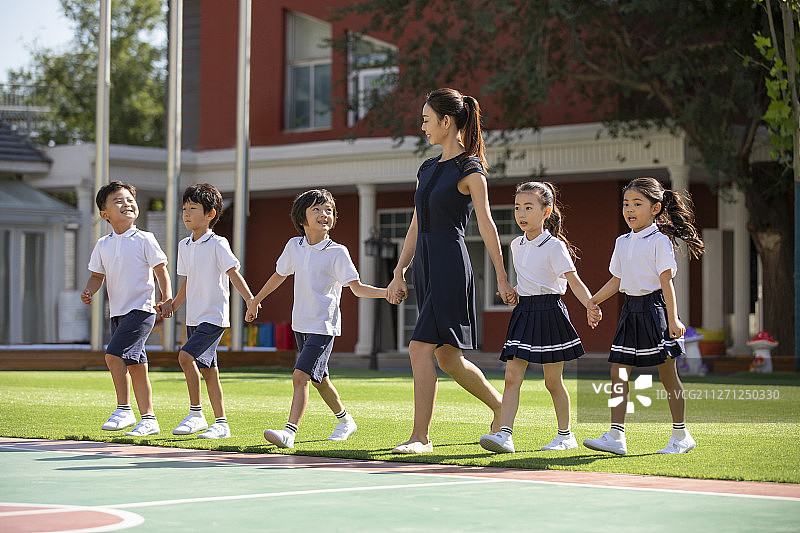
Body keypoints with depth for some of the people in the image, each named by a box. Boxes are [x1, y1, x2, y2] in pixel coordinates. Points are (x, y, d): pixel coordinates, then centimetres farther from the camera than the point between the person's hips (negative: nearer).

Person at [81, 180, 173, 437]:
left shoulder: (144, 240, -4)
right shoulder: (103, 245, 9)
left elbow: (161, 271, -3)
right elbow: (97, 275, 16)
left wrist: (167, 299, -13)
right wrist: (88, 292, -4)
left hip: (141, 309, -6)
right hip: (118, 312, 6)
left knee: (113, 354, -21)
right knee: (134, 364, 9)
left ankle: (124, 409, -10)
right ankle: (148, 419, 17)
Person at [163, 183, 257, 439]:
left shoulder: (217, 244, -9)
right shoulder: (184, 246, 12)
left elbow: (233, 274, -13)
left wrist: (250, 300, -25)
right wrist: (172, 306, 19)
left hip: (214, 315, -7)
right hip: (194, 317, 8)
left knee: (186, 355, -22)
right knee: (208, 369, 8)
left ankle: (196, 413, -11)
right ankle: (221, 423, 14)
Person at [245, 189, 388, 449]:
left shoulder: (337, 252, -10)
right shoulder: (294, 246, 4)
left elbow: (357, 288, -7)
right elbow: (279, 275, 20)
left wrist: (386, 292, -22)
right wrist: (256, 300, 25)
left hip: (323, 325, -6)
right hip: (301, 324, 6)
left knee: (300, 375, -19)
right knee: (318, 378, 18)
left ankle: (289, 431, -23)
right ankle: (344, 419, 39)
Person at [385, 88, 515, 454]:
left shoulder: (470, 169, -6)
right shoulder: (427, 169, 16)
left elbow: (487, 225, -9)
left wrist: (502, 279, -9)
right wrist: (399, 274, 14)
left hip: (450, 263, -8)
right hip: (424, 266, 8)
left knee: (421, 348, -15)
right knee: (447, 359, 11)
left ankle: (421, 437, -11)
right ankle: (500, 406, 30)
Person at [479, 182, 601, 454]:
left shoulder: (554, 246, -10)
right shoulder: (517, 245, 10)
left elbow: (573, 279, -20)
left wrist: (590, 305, -33)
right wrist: (515, 291, 12)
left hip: (549, 312, -6)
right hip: (523, 313, 6)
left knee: (553, 380, 3)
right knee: (512, 376, -6)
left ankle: (565, 435, 18)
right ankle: (504, 434, -12)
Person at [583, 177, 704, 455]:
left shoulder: (660, 241, -8)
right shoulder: (622, 242, 12)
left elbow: (666, 281, -13)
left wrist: (673, 318, -19)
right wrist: (592, 301, 15)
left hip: (654, 305, -6)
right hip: (631, 309, 6)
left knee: (667, 374, 3)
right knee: (618, 371, -5)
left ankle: (681, 436, 15)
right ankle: (616, 436, -9)